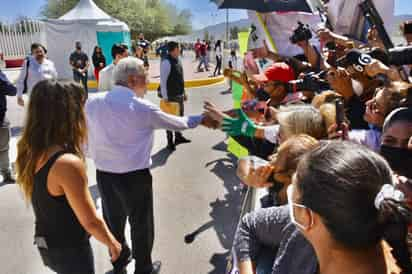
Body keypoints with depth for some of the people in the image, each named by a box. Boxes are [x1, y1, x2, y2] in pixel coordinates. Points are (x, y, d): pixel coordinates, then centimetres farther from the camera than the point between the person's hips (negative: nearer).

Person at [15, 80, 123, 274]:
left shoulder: (28, 151, -8)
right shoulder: (68, 164, -32)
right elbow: (90, 221, -23)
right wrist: (112, 243, -6)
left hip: (46, 245, 7)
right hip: (70, 250, -7)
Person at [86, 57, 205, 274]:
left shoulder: (92, 103, -3)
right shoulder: (143, 108, -15)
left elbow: (87, 142, 3)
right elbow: (174, 123, -1)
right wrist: (197, 119, 16)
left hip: (104, 174, 5)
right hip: (135, 176, -4)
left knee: (113, 221, 24)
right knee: (141, 224, 16)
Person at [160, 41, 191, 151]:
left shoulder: (178, 60, 8)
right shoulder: (166, 62, -18)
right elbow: (163, 80, -19)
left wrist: (184, 92, 18)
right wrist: (165, 97, -20)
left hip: (180, 95, 9)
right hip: (171, 96, -9)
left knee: (180, 116, 20)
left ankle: (178, 137, 38)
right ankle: (170, 142, 15)